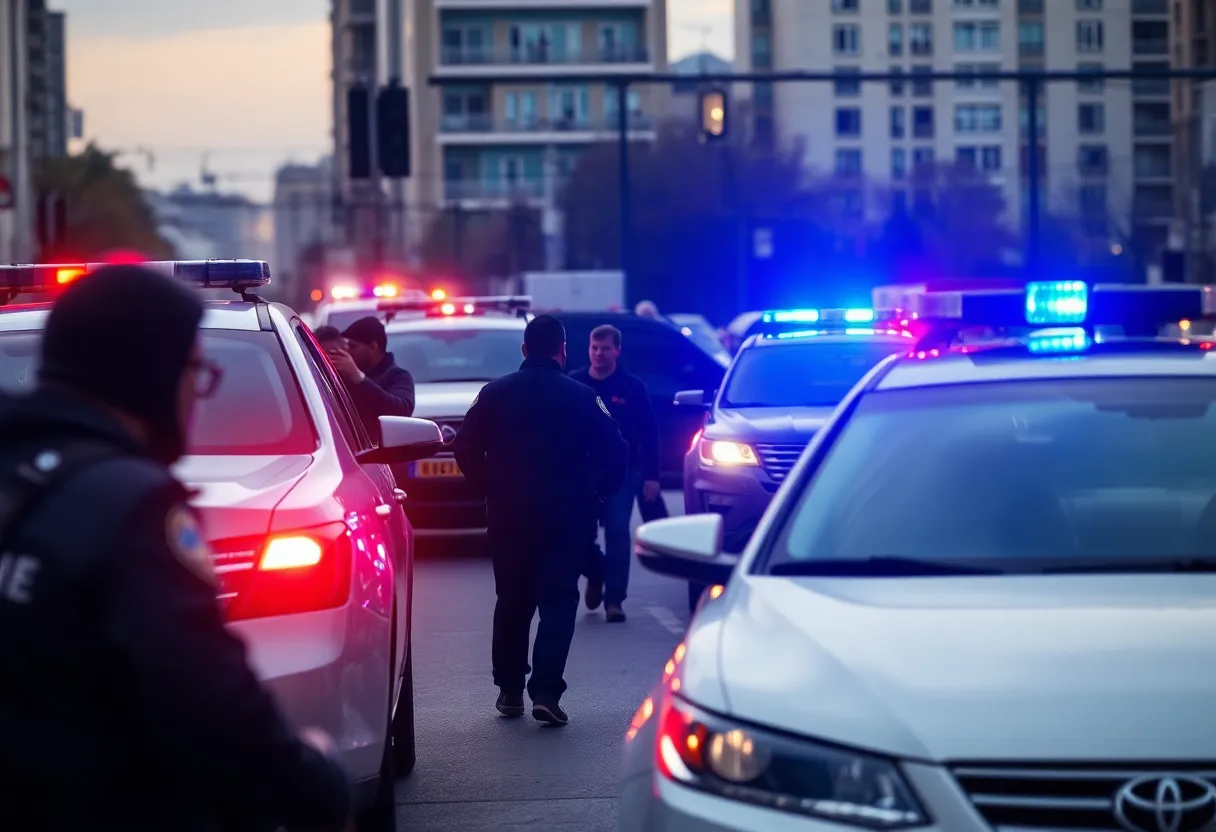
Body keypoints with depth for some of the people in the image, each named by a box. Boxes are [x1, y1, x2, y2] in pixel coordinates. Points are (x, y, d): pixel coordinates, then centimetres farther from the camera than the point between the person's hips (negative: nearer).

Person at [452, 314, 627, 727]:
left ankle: (509, 690, 18)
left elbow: (465, 447, -2)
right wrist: (596, 492, 6)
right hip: (567, 516, -2)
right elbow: (614, 452, -9)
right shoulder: (582, 397, -6)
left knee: (512, 602, 15)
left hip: (508, 514, 2)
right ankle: (546, 692, -12)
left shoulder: (495, 393, 1)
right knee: (558, 601, 0)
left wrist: (490, 488, 10)